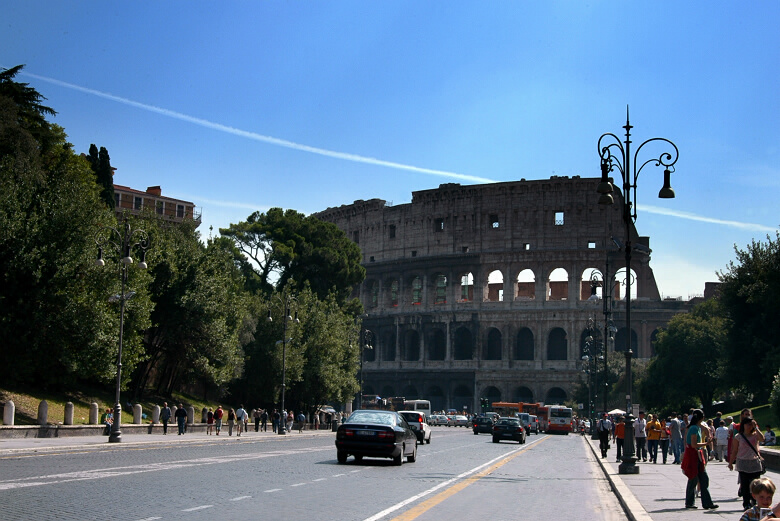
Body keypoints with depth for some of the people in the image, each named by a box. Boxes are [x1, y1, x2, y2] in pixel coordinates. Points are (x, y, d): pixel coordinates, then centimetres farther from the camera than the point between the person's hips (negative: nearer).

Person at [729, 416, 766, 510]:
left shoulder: (755, 435, 5)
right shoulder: (738, 437, 3)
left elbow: (762, 438, -18)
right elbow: (734, 451, 6)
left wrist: (755, 427, -14)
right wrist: (731, 463, 6)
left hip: (755, 462, 1)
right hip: (743, 463, -1)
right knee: (745, 485, -2)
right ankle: (746, 504, 2)